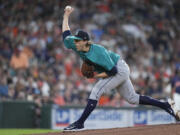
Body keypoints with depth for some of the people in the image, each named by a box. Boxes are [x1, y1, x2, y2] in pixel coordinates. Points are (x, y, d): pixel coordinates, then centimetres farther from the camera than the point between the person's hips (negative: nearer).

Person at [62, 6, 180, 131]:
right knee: (132, 98, 14)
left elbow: (113, 71, -30)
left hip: (120, 70, -9)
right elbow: (66, 35, 5)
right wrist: (66, 15, 4)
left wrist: (96, 76, -24)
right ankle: (165, 105, 21)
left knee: (96, 91, -21)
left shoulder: (98, 52, -33)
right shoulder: (78, 46, -11)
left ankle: (80, 123, -21)